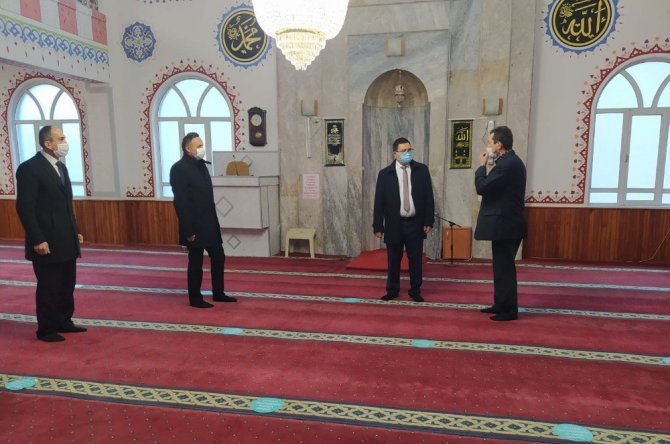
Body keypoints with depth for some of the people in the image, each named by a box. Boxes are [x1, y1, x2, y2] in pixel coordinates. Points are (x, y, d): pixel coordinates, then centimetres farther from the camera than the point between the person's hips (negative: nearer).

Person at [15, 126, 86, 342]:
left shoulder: (60, 166, 12)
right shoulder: (29, 168, -13)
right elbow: (24, 208, -17)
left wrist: (75, 231, 14)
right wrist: (38, 240, -19)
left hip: (66, 241, 8)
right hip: (47, 243, -8)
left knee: (67, 285, 16)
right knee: (48, 287, 5)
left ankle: (63, 321, 30)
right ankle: (46, 329, 19)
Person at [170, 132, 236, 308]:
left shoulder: (201, 165, 11)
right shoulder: (179, 169, -14)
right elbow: (180, 202, -18)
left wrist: (214, 221, 13)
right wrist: (188, 230, -20)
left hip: (209, 223, 8)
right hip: (194, 226, -8)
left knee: (218, 256, 13)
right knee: (196, 262, 3)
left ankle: (218, 293, 26)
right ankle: (195, 298, 18)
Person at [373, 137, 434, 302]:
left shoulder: (422, 170, 1)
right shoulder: (385, 174, -2)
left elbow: (428, 197, 2)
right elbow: (379, 202, -2)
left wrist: (429, 221, -3)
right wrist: (378, 226, -5)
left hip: (415, 223, 1)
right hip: (394, 224, -1)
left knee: (415, 259, 9)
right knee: (393, 259, 9)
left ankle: (415, 290, 23)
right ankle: (392, 290, 24)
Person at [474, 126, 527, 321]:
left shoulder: (508, 164, -19)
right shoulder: (510, 161, 14)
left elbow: (481, 187, -20)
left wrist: (481, 166, -8)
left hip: (505, 224, -11)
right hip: (505, 222, 11)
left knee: (504, 268, -2)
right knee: (502, 266, 16)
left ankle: (509, 310, 7)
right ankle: (501, 304, 27)